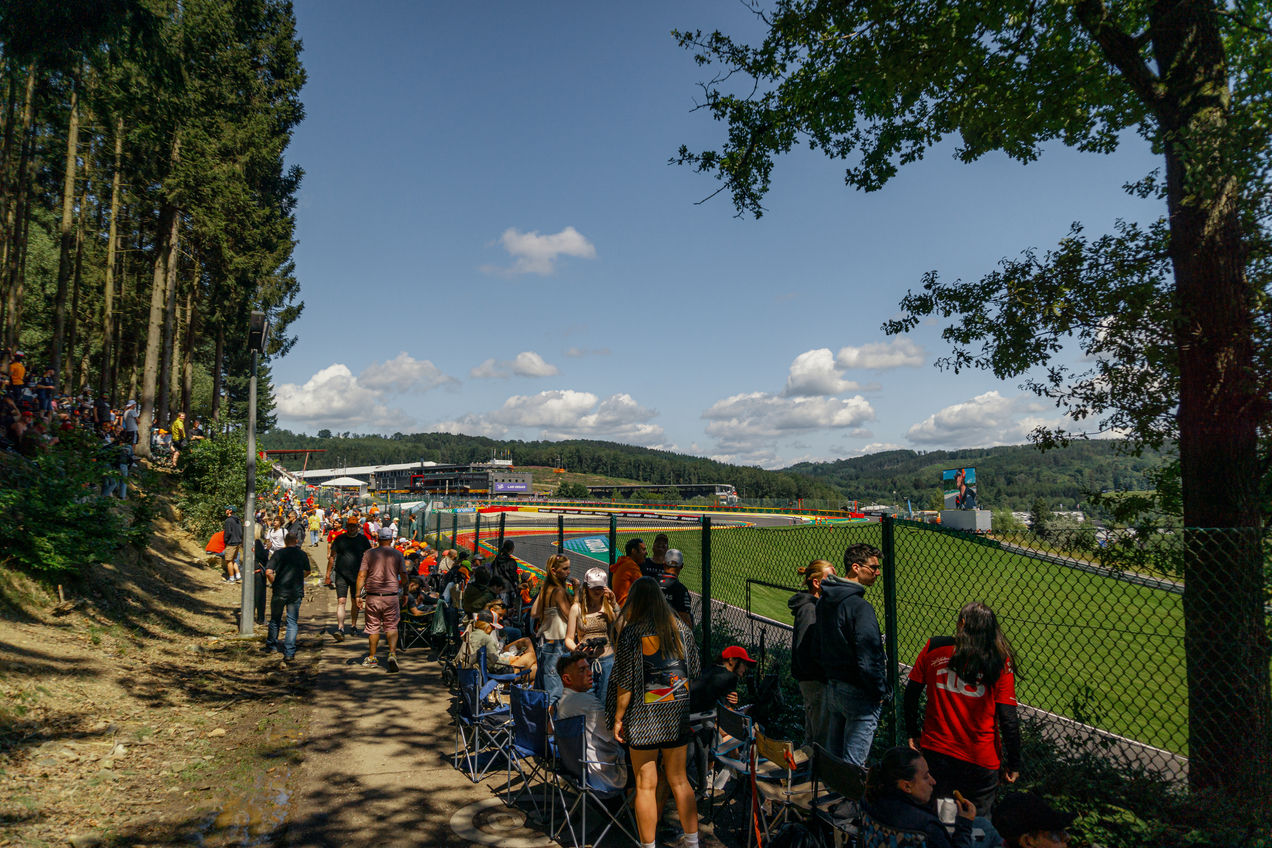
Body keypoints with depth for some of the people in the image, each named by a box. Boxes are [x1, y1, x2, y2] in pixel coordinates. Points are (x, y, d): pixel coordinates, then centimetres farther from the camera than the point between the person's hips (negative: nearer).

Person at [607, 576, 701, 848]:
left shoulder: (631, 632, -11)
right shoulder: (682, 629, 3)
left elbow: (625, 681, -11)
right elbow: (694, 672, 9)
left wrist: (619, 717, -1)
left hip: (644, 716, -4)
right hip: (678, 713, 5)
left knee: (646, 785, 6)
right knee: (678, 779, 16)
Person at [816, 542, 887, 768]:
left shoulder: (823, 601, 6)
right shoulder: (859, 606, -21)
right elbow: (868, 658, -22)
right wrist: (880, 691, -10)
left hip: (831, 687, 9)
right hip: (857, 692, -9)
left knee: (831, 757, 19)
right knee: (853, 762, 0)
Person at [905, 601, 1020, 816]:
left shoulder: (933, 648, -4)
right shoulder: (999, 661, -8)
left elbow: (911, 692, 3)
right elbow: (1008, 718, -8)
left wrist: (912, 733, 15)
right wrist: (1014, 763, 2)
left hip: (935, 749, 2)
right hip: (980, 758, -2)